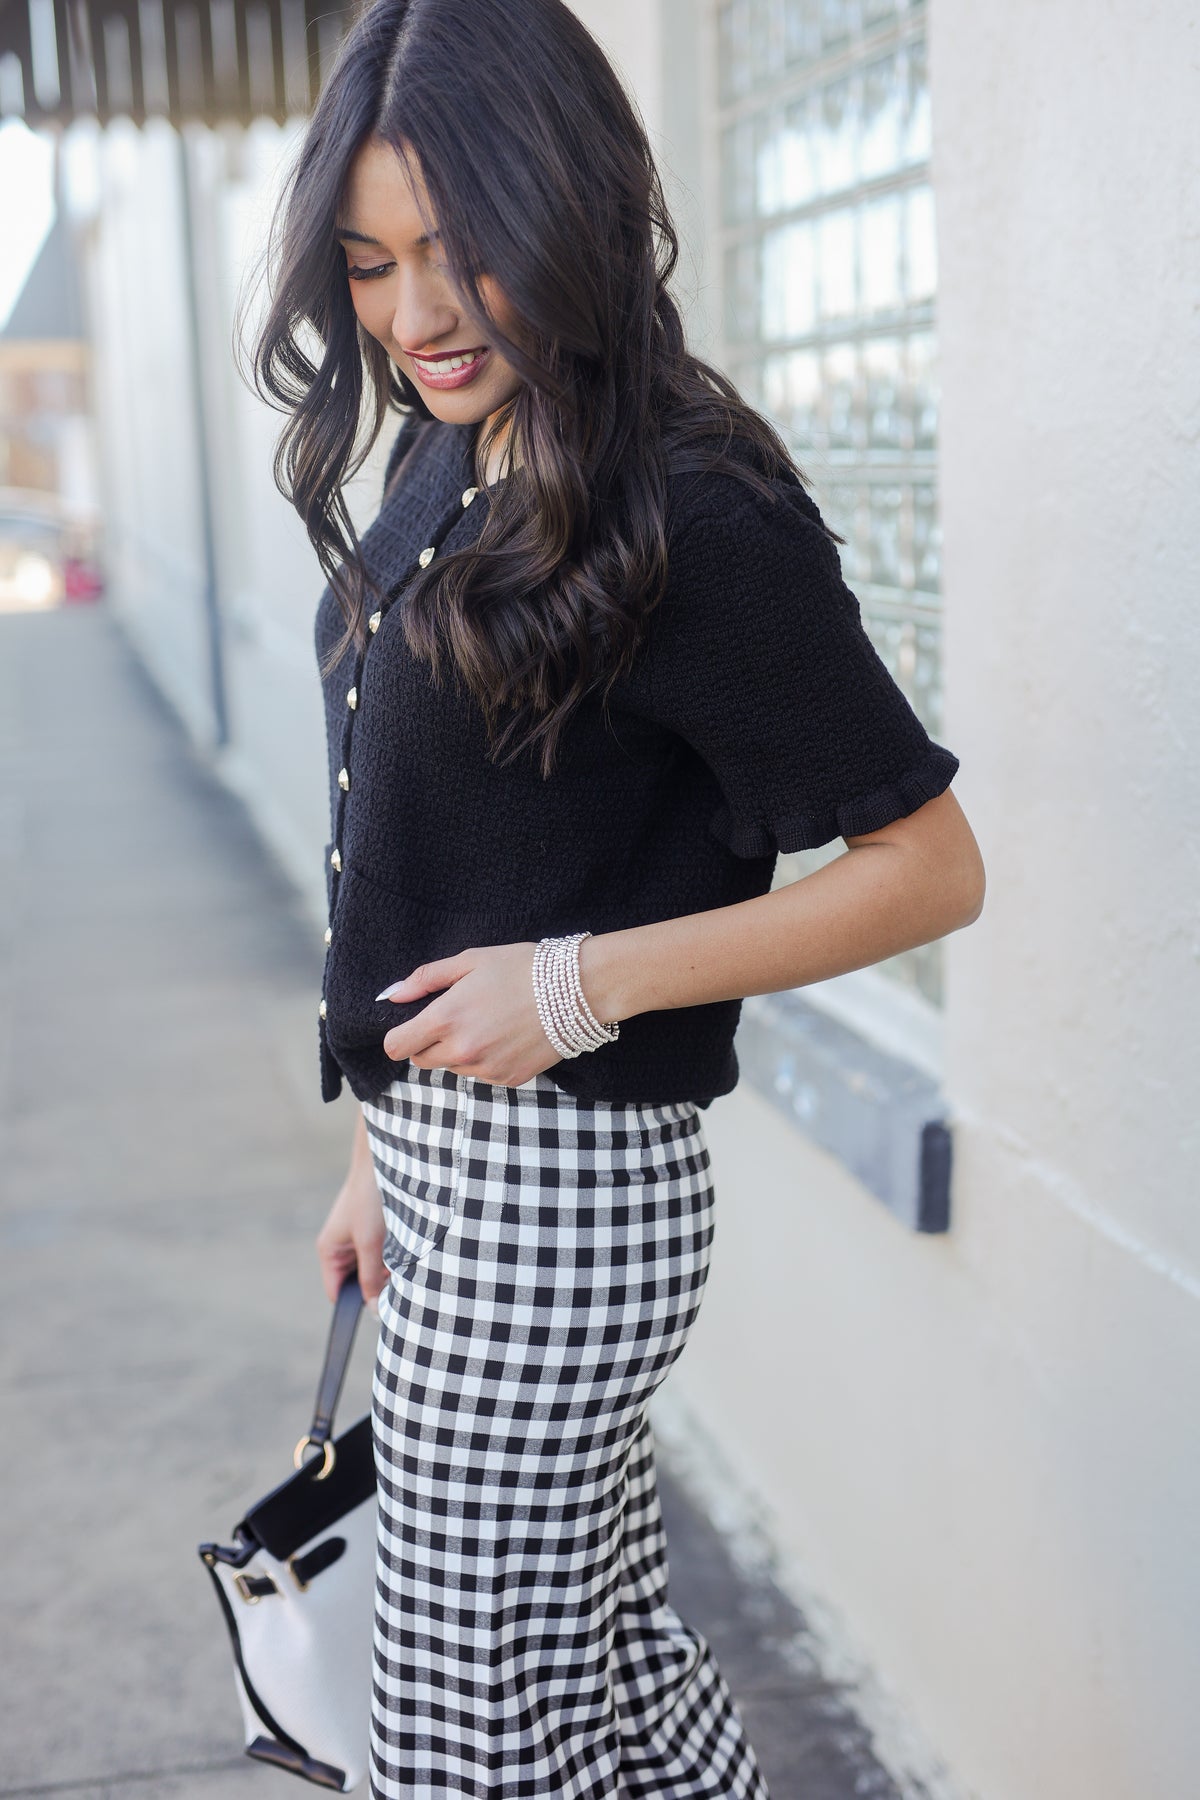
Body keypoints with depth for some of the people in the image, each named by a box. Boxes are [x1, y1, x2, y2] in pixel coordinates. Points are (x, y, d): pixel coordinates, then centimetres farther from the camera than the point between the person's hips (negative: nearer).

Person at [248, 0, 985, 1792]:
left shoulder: (693, 518, -17)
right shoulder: (451, 466, 9)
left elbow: (930, 868, -15)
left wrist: (586, 982, -19)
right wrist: (384, 1153, 15)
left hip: (556, 1187, -8)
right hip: (448, 1157, 8)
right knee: (606, 1641, 21)